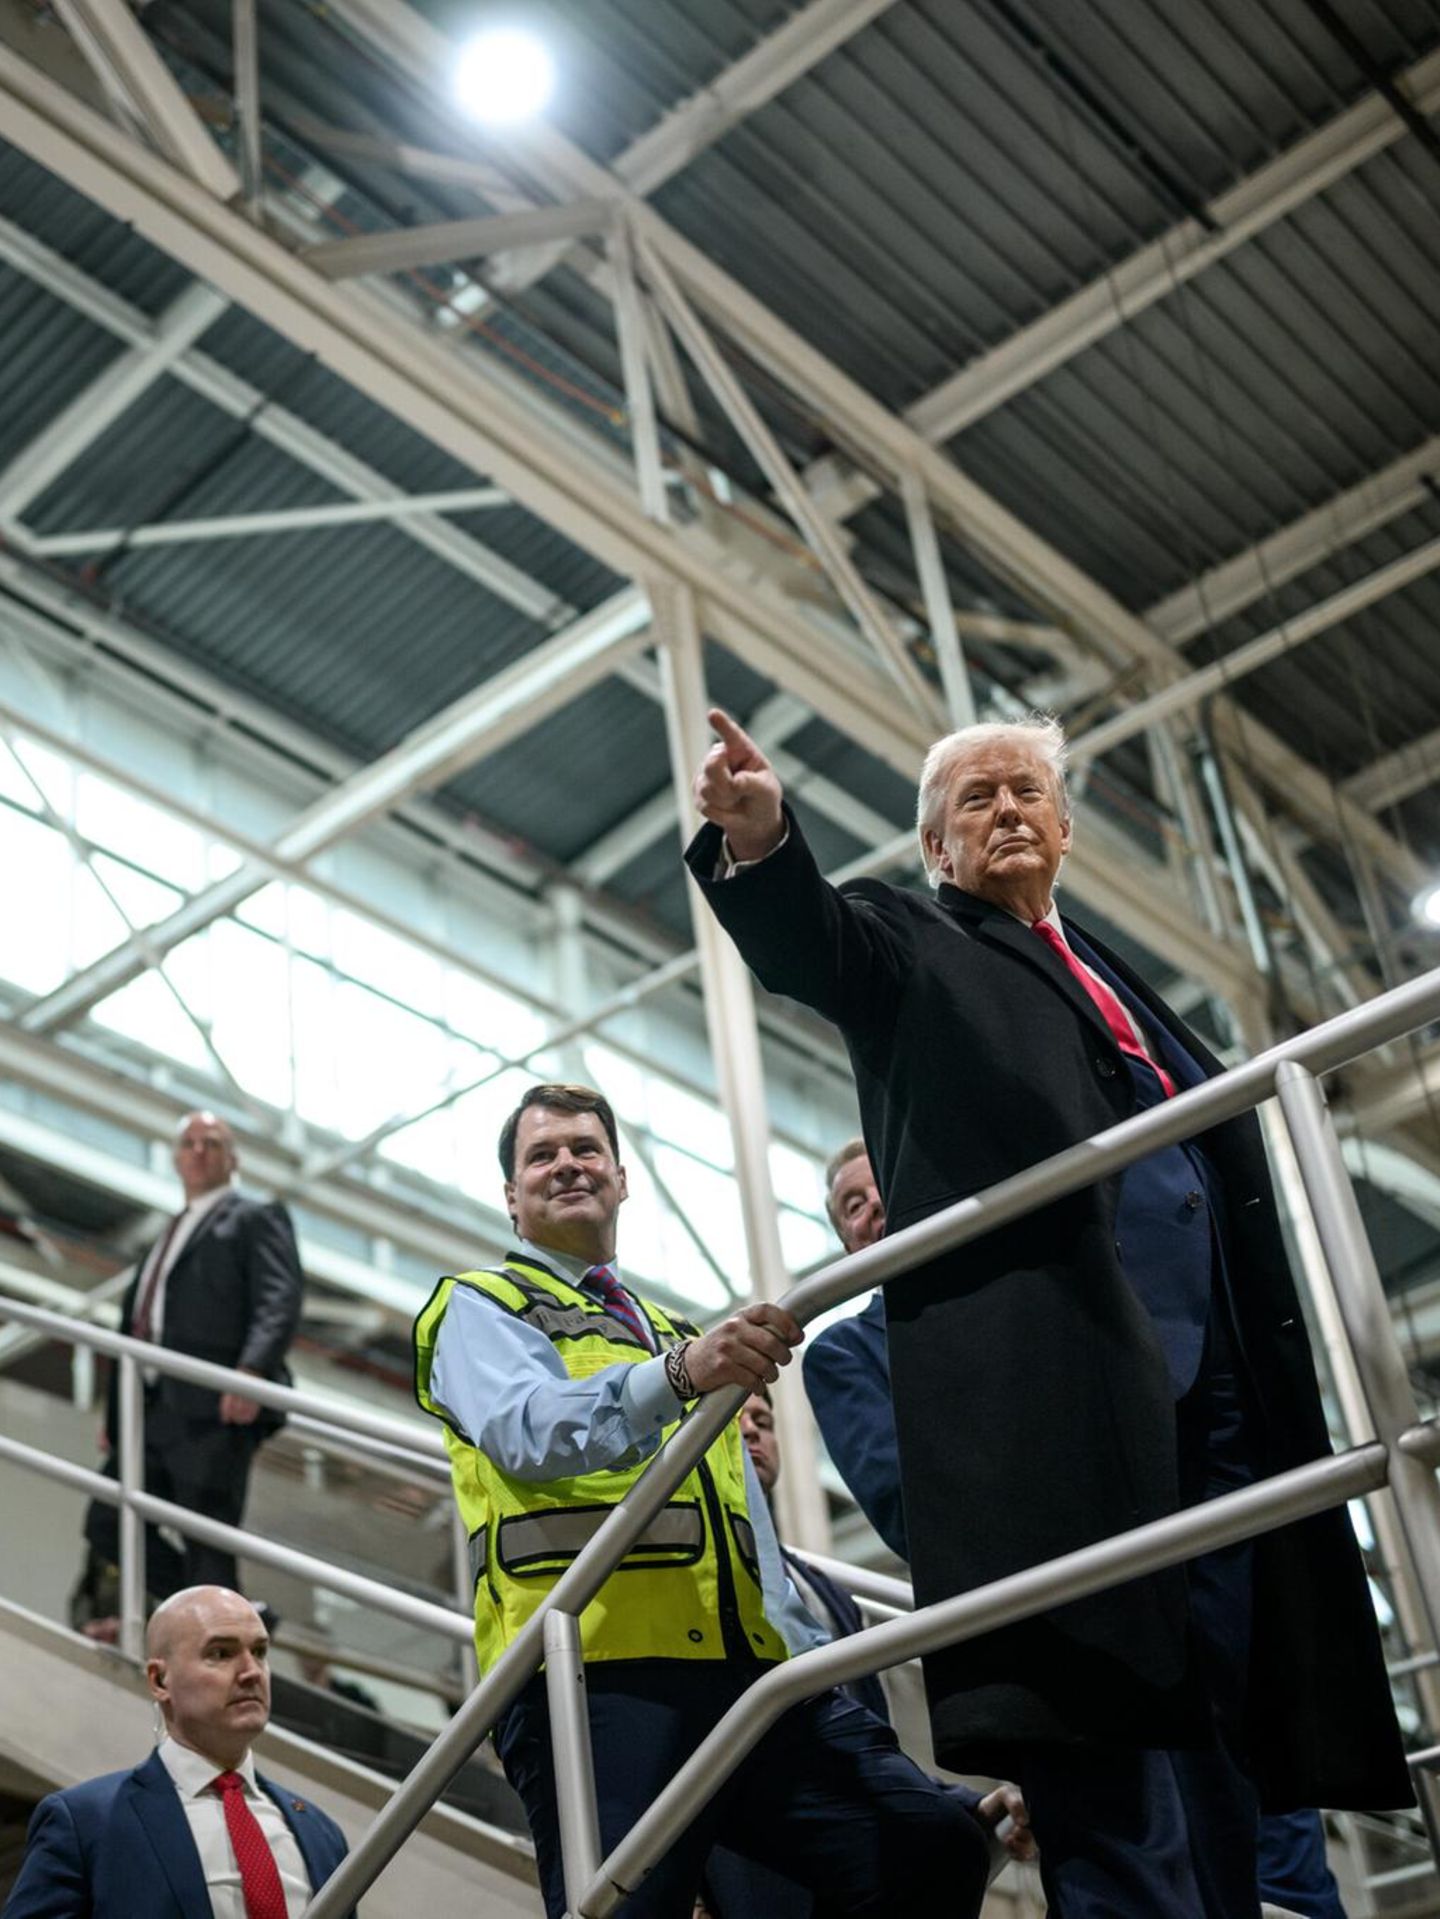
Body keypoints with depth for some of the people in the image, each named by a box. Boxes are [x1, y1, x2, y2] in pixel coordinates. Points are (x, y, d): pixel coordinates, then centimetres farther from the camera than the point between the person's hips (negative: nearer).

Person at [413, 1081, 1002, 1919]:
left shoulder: (682, 1333, 33)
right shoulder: (480, 1308, 13)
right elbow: (528, 1432, -12)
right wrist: (678, 1372, -29)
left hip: (751, 1669, 6)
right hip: (595, 1672, -5)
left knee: (936, 1842, -12)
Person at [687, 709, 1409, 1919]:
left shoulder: (1111, 976, 30)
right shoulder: (911, 945, 15)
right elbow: (808, 946, -9)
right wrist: (760, 841, -32)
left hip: (1215, 1392, 7)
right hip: (1058, 1378, -6)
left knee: (1218, 1755, 5)